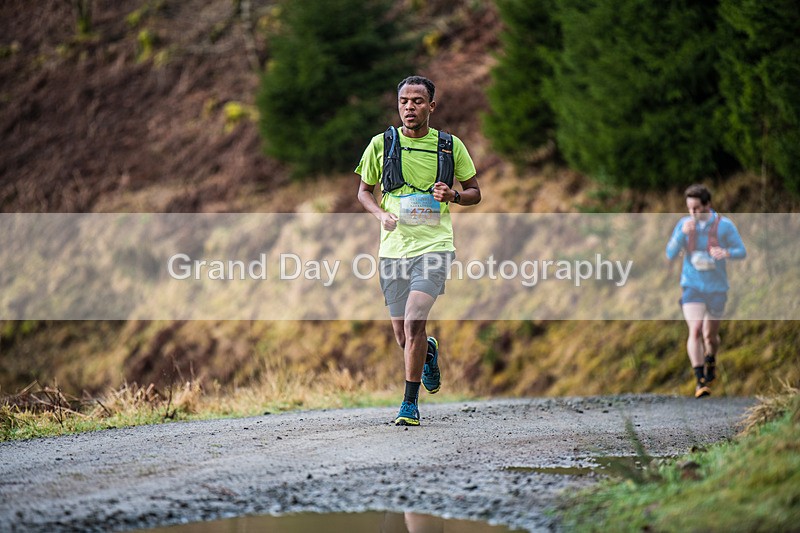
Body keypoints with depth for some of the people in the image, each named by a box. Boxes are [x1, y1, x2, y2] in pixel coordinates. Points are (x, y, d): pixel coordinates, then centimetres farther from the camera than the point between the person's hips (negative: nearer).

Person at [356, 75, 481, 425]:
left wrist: (453, 196, -10)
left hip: (433, 245, -2)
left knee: (414, 322, -21)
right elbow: (364, 191, 14)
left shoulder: (451, 146, 3)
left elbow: (475, 193, 12)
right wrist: (381, 214, -7)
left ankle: (410, 403, -11)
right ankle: (429, 351, 45)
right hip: (393, 248, 2)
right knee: (403, 337, 7)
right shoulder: (381, 144, 4)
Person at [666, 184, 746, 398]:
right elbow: (670, 254, -4)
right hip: (692, 286, 0)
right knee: (695, 331, -18)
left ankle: (711, 362, 46)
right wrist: (683, 234, -20)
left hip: (717, 288, 0)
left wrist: (726, 253, -26)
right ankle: (700, 381, -17)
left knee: (710, 335, 12)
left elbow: (742, 252, -3)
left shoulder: (724, 225, -8)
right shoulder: (684, 224, -2)